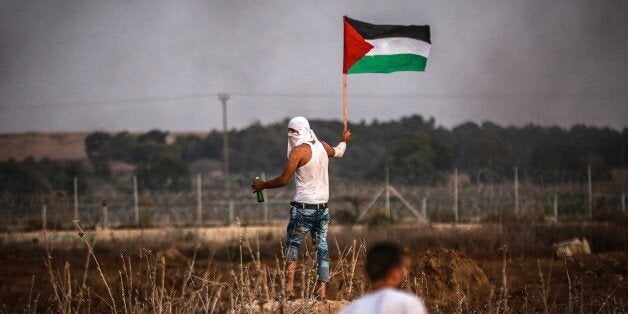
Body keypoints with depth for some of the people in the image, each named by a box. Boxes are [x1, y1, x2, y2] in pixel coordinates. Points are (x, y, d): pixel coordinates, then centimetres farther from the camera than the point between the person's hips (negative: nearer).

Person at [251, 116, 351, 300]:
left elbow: (283, 180, -12)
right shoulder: (322, 147, 10)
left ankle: (289, 287, -11)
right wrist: (344, 140, 56)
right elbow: (337, 152, 34)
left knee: (292, 244, 2)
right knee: (322, 249, 6)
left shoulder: (299, 151, -11)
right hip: (323, 207, 6)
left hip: (304, 207, -6)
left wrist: (262, 185, 3)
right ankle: (322, 292, 2)